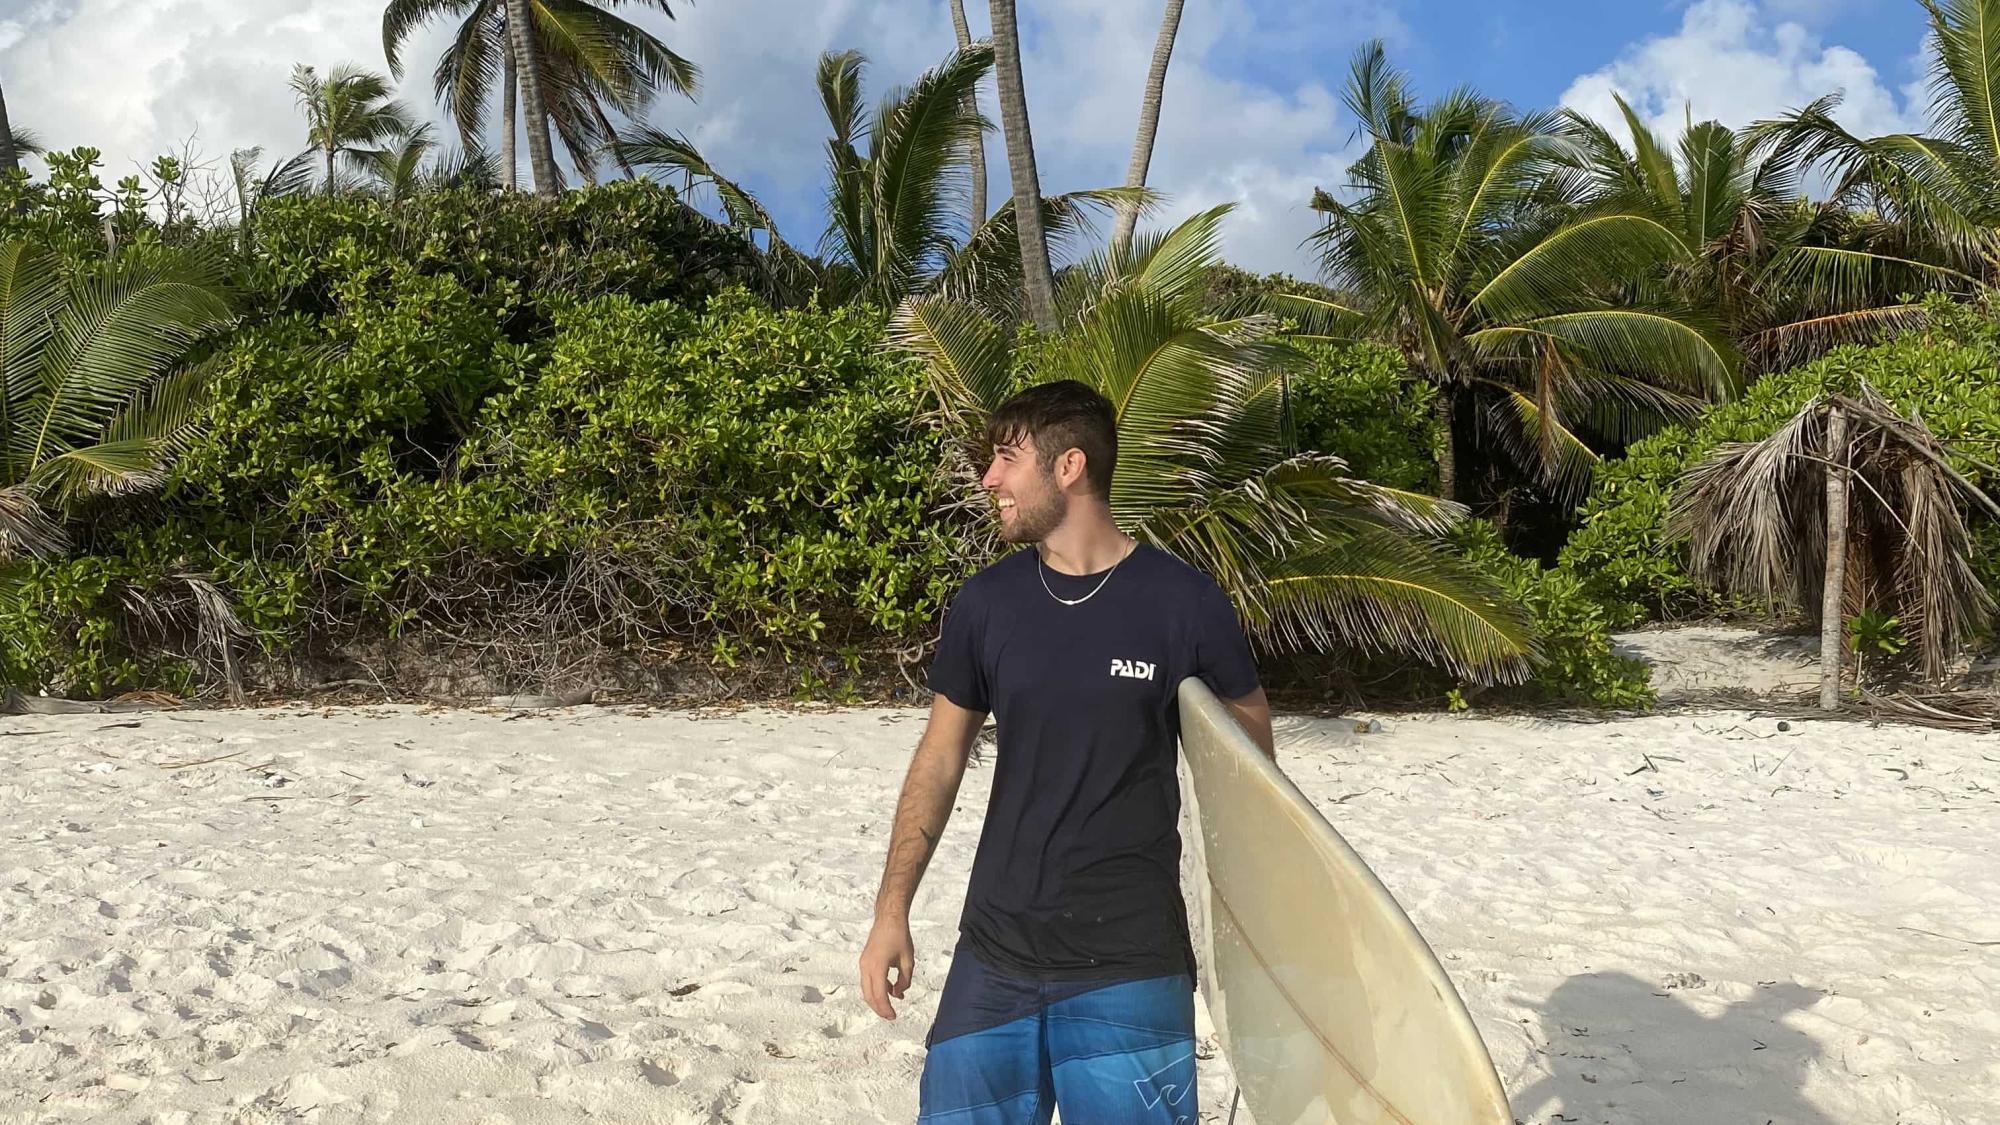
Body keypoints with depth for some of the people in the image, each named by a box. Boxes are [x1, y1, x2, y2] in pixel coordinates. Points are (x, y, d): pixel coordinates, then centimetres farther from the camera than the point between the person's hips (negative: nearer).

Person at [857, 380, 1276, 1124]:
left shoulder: (1183, 602, -9)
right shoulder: (985, 603, 1)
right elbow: (940, 759, 9)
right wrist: (892, 910, 6)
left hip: (1131, 962, -3)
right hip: (994, 955, 3)